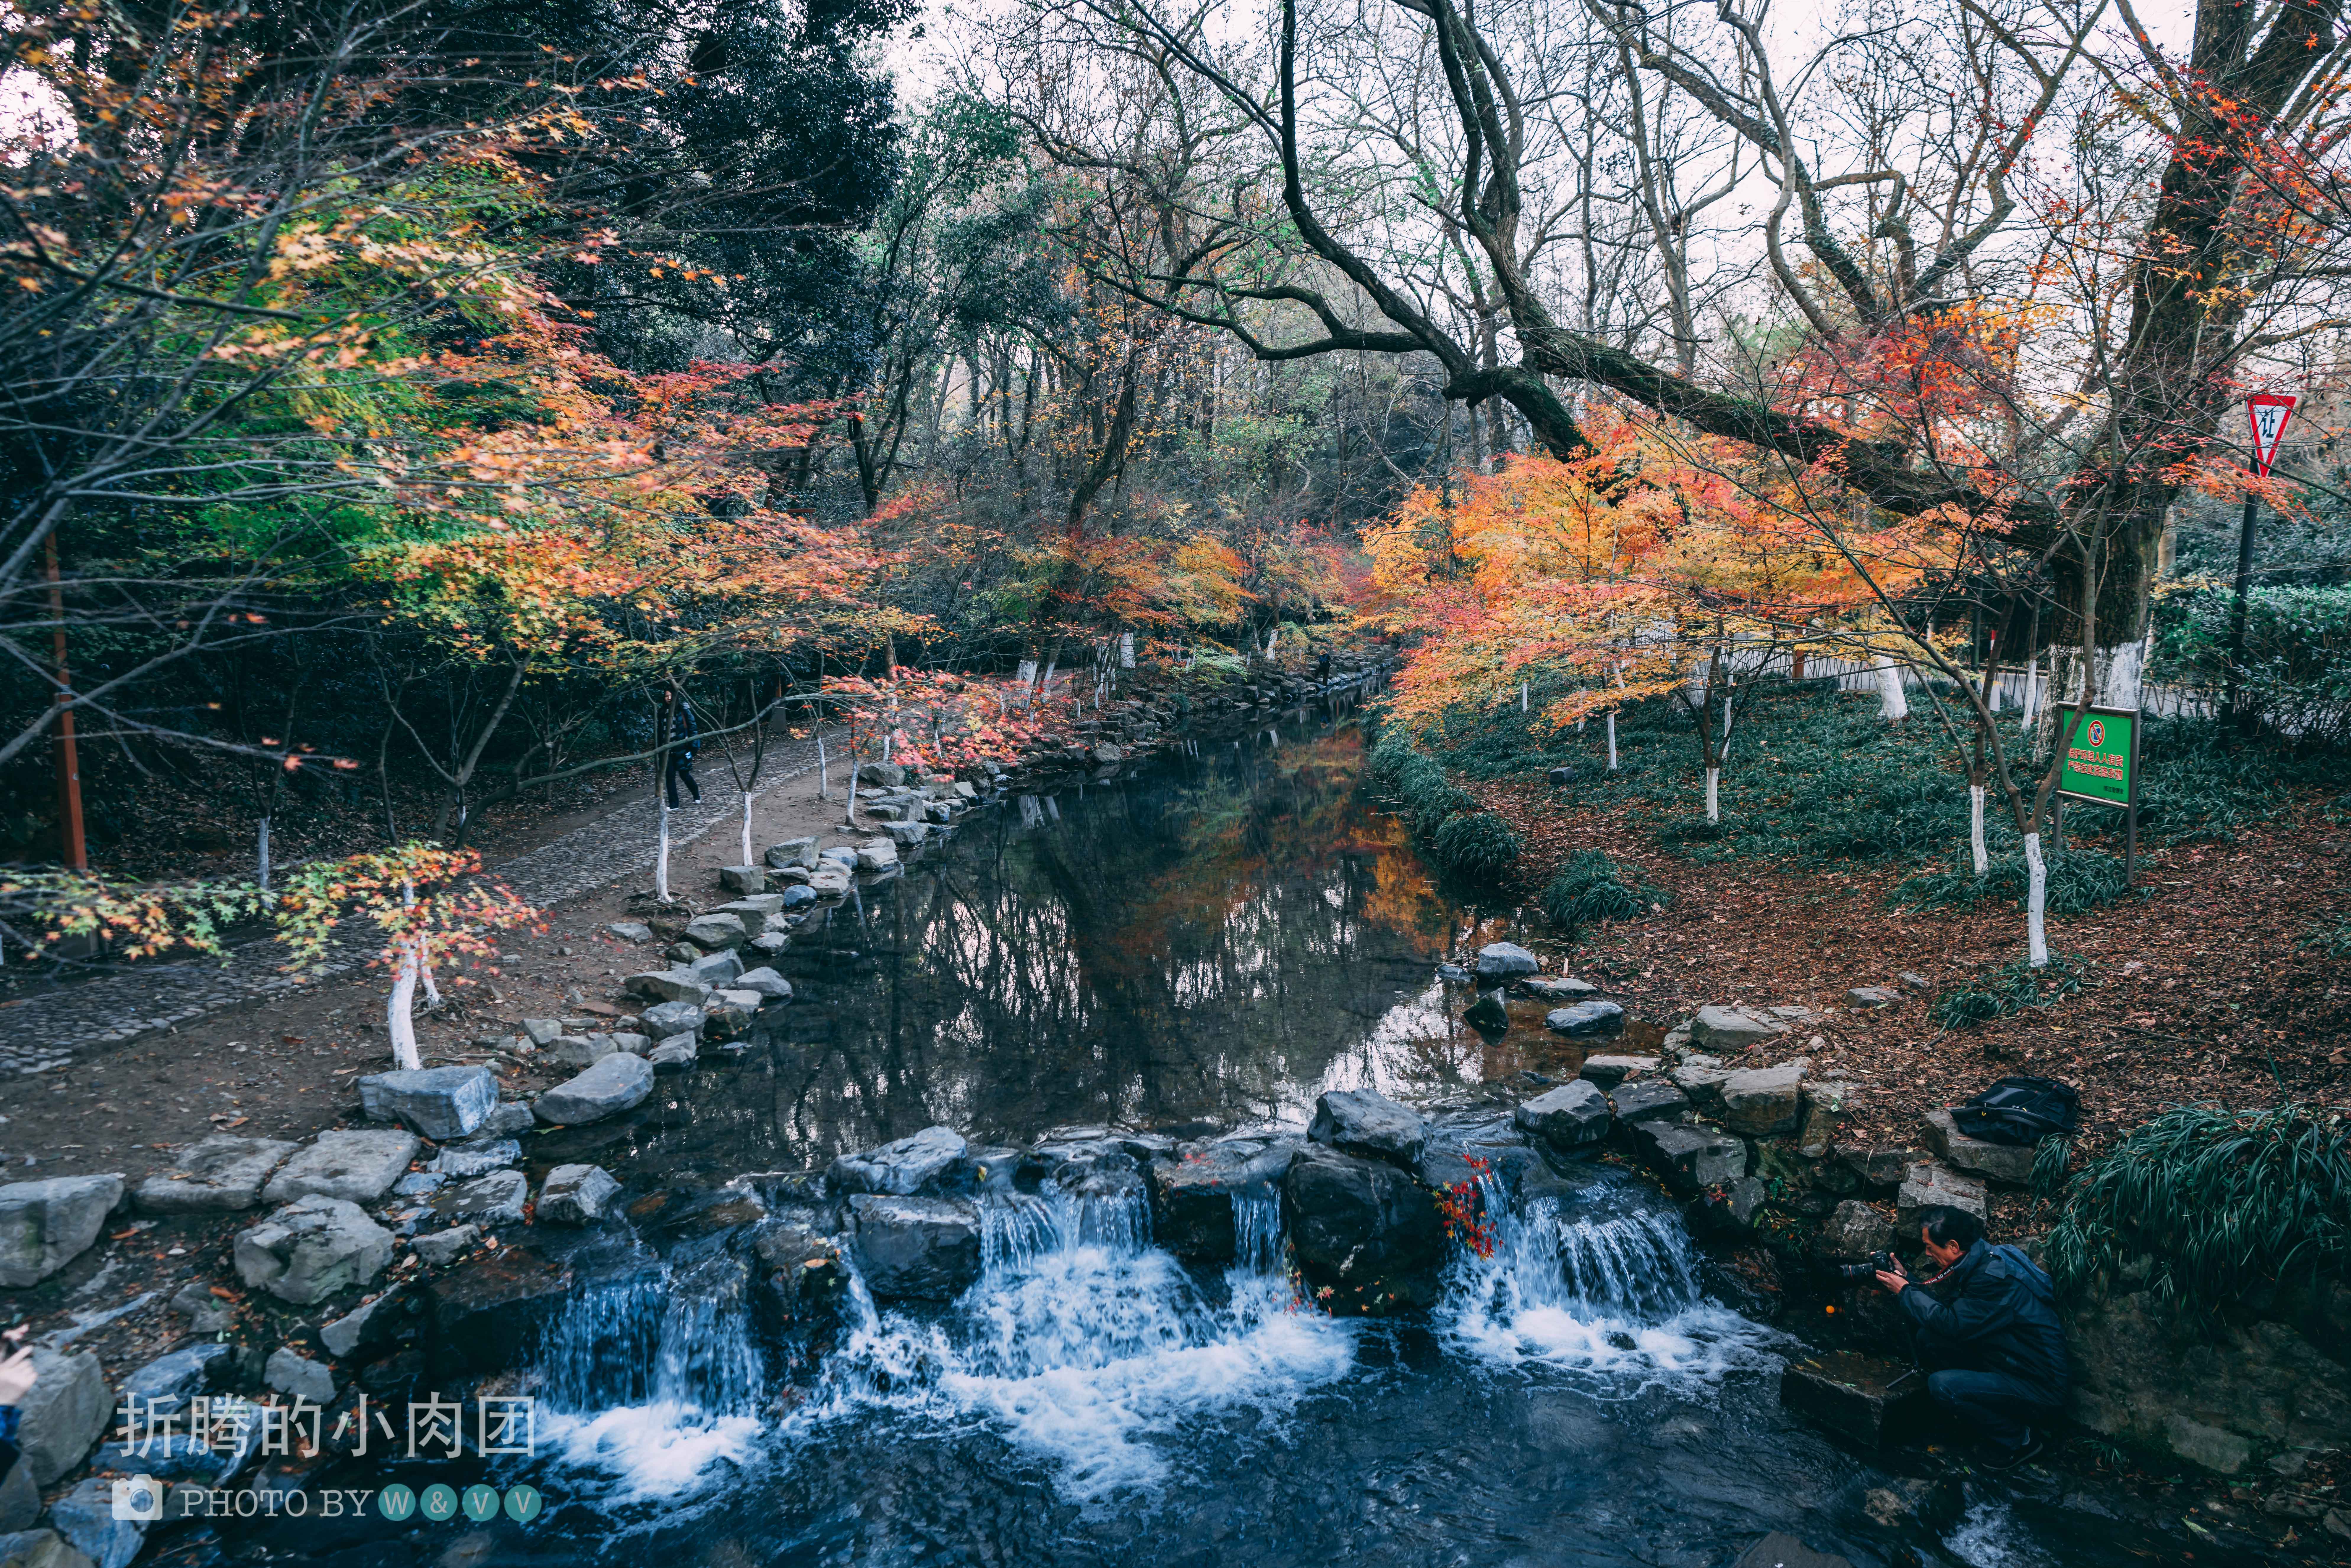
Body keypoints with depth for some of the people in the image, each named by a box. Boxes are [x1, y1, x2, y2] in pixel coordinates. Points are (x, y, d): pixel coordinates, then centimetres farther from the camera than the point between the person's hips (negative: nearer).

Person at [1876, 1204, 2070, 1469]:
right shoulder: (1980, 1262, 2)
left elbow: (1952, 1324, -25)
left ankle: (2020, 1439, -4)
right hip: (2004, 1364, 9)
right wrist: (1905, 1280, 2)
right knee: (1927, 1337, -2)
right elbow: (1945, 1303, 12)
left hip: (2039, 1389, -9)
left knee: (1941, 1385, -26)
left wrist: (1906, 1291, -14)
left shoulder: (1996, 1278, -27)